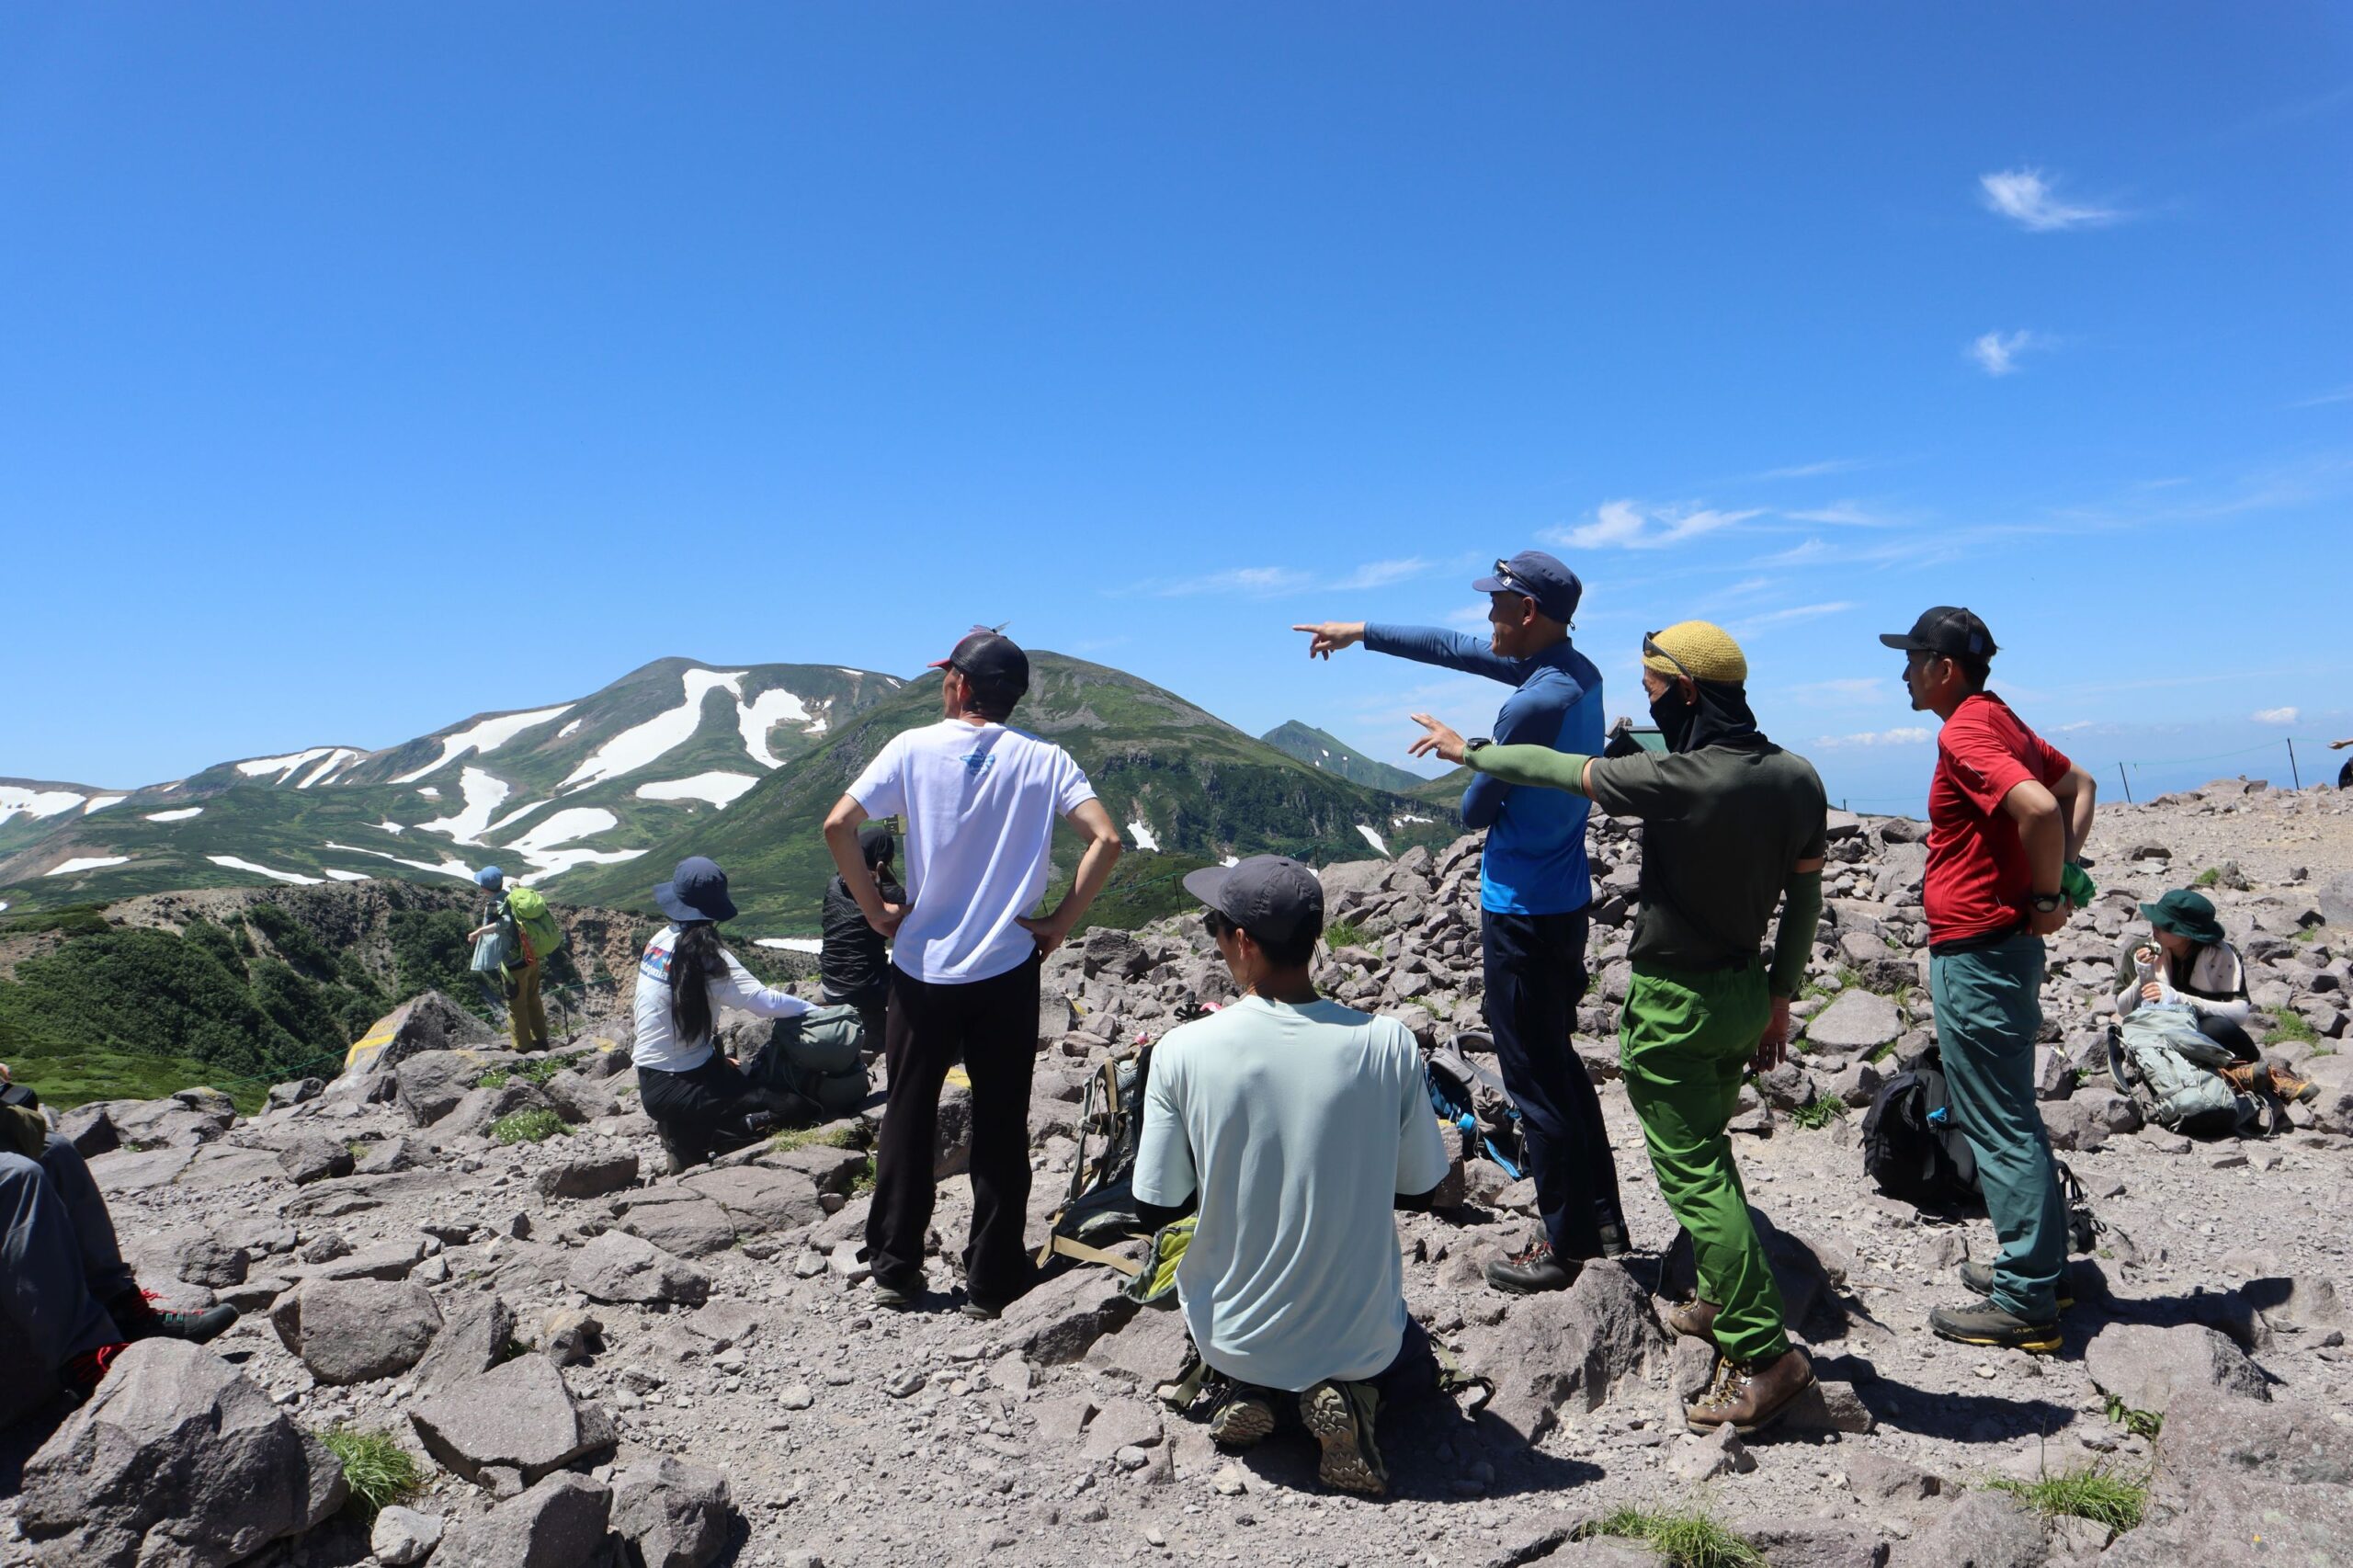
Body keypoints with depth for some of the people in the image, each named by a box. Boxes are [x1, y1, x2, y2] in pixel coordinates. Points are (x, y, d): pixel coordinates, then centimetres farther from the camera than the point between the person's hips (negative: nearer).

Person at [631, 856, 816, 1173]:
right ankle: (687, 1137, -3)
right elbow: (765, 1003, -27)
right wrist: (813, 1009, -14)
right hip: (675, 1088, -8)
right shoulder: (705, 957, -21)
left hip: (650, 1078, 8)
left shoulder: (662, 939, 0)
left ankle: (679, 1132, 13)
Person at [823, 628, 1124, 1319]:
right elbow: (1106, 840, -14)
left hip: (921, 966, 0)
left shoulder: (913, 749, -4)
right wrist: (1060, 922, -5)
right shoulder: (1042, 760, -3)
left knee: (908, 1117, 14)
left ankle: (894, 1267, 23)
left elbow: (838, 826, -11)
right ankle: (991, 1280, 17)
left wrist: (876, 909, -1)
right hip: (1007, 970, 0)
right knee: (1000, 1125, 9)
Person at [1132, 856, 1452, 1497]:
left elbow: (1156, 1208, -9)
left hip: (1234, 1339, 1)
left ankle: (1253, 1394, 7)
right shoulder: (1387, 1043, -18)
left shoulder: (1184, 1049, -21)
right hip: (1360, 1339, 0)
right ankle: (1353, 1397, 3)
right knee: (1414, 1367, 36)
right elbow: (1420, 1192, -4)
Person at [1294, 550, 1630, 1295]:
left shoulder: (1535, 702, -24)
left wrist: (1481, 786, 10)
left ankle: (1565, 1247, 14)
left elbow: (1473, 809, -13)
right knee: (1561, 1067, 20)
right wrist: (1359, 633, 22)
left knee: (1537, 1080, 2)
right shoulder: (1575, 670, 5)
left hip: (1523, 911, -10)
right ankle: (1602, 1221, 30)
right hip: (1563, 898, 10)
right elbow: (1456, 648, 15)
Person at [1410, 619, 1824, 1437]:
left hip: (1675, 1002, -8)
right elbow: (1805, 900, 6)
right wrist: (1779, 997, 17)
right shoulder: (1798, 778, -2)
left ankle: (1765, 1355, -1)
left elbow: (1557, 771, -10)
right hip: (1746, 991, 8)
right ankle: (1719, 1304, 34)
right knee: (1709, 1154, 23)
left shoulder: (1675, 780, -24)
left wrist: (1467, 749, 6)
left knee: (1694, 1177, -1)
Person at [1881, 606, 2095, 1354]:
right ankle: (2035, 1267, 30)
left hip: (1976, 954, -10)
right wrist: (2061, 880, 11)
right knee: (2008, 1118, 19)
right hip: (2002, 947, 10)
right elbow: (2080, 786, 22)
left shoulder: (1963, 732, -17)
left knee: (1999, 1128, -3)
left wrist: (2045, 897, -17)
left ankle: (2024, 1304, 6)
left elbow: (2038, 808, -31)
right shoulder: (1999, 721, 13)